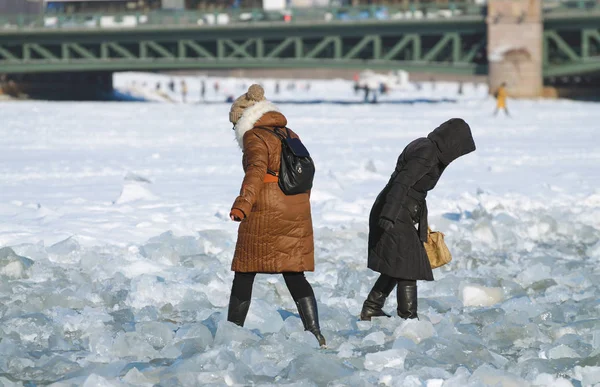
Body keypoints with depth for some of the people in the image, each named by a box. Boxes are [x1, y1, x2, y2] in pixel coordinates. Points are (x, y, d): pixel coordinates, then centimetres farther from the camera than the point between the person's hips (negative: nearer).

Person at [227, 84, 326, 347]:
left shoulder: (254, 137, -4)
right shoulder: (291, 137, 17)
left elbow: (256, 170, -21)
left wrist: (242, 204, -33)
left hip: (264, 214, -6)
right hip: (297, 212, 6)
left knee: (245, 274, 5)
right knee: (295, 276, 6)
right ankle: (315, 332, -7)